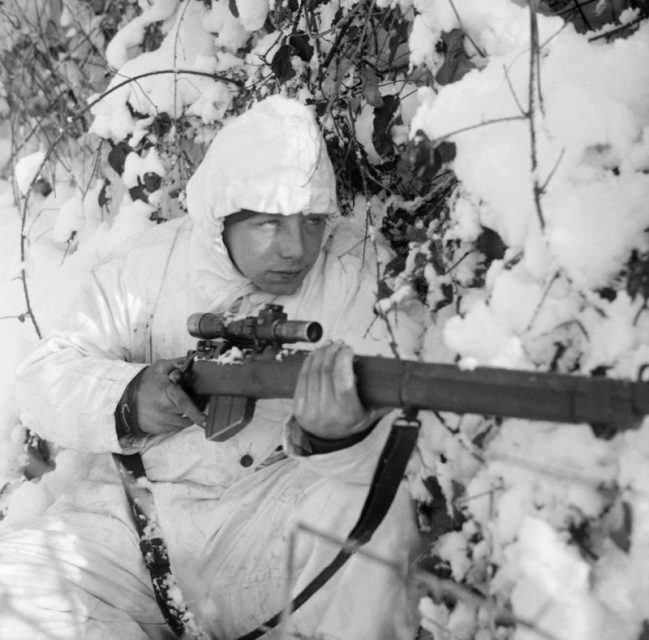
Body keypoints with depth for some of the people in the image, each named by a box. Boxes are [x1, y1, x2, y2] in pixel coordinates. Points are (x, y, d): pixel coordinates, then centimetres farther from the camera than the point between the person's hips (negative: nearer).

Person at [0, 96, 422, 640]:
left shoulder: (347, 268, -4)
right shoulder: (147, 267, 0)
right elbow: (45, 376, -2)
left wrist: (340, 435, -40)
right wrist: (127, 402, -25)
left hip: (278, 510, -1)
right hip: (134, 514, 2)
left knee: (373, 513, -32)